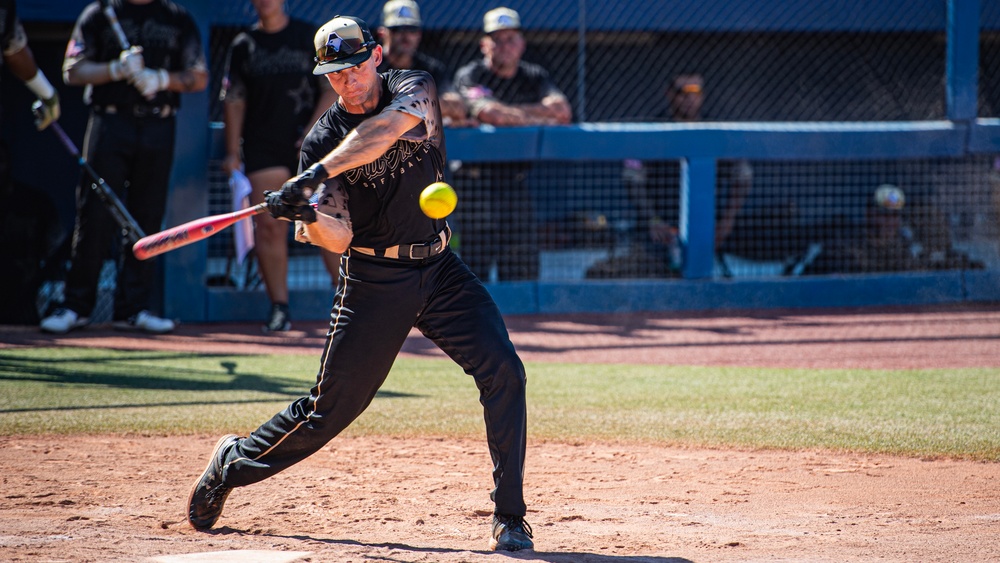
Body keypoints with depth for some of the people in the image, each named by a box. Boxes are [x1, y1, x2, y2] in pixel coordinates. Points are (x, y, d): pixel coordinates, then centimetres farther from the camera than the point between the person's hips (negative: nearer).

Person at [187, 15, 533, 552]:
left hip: (438, 268, 2)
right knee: (331, 408, 1)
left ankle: (509, 516, -9)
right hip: (372, 281, -1)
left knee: (502, 371, -16)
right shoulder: (321, 141, -6)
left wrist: (317, 174, -40)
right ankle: (232, 462, 26)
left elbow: (383, 131, -29)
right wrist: (307, 216, -36)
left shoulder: (413, 89, -5)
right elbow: (339, 237, -14)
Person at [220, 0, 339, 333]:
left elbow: (331, 90, 2)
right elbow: (233, 101, 10)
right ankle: (279, 308, 1)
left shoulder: (311, 38, 5)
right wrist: (232, 153, 3)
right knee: (269, 227, -5)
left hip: (310, 144, -2)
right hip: (262, 149, 2)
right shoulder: (243, 46, 10)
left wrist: (312, 131, -11)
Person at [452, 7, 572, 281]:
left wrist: (507, 113, -10)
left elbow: (562, 111, -5)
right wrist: (541, 118, -7)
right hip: (477, 183, -4)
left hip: (517, 183, 4)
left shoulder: (535, 77, 13)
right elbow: (487, 112, -20)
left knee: (524, 273, 2)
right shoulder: (469, 76, -1)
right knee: (474, 270, -8)